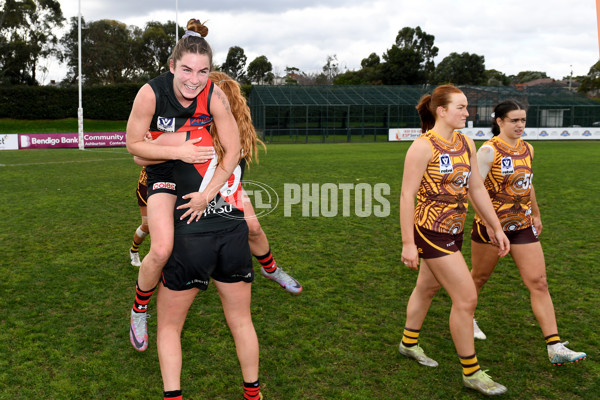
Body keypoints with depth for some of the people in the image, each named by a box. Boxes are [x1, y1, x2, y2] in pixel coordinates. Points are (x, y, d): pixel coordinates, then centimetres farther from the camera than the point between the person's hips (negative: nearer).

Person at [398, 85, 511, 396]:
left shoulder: (466, 144, 7)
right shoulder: (424, 146, -17)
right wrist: (408, 244, -18)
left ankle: (409, 343, 43)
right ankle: (471, 373, 11)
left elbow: (476, 188, 13)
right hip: (431, 232, -8)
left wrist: (496, 227, 13)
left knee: (427, 288, 22)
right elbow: (407, 196, -17)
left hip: (453, 230, 8)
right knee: (466, 298, -5)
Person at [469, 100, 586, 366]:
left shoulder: (527, 149, 7)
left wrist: (536, 215, 25)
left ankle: (555, 348, 2)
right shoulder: (489, 150, -14)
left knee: (539, 283, -1)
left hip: (523, 226, 6)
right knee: (479, 277, 12)